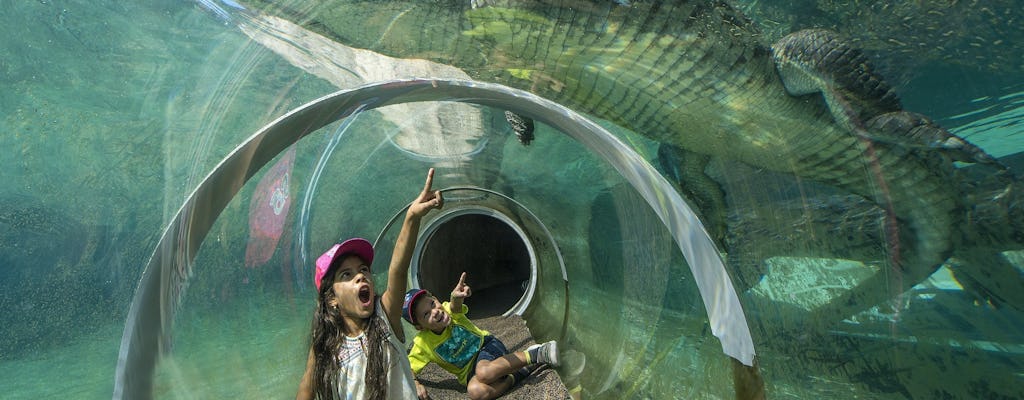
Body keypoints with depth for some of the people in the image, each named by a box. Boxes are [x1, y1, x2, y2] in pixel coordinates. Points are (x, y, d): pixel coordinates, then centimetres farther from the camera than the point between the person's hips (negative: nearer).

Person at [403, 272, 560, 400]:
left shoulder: (449, 310, -16)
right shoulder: (422, 344, -11)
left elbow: (455, 307, -41)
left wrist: (456, 298, -64)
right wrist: (416, 384, -25)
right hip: (469, 372, 2)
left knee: (484, 372, -38)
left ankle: (532, 354, -23)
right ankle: (521, 372, -19)